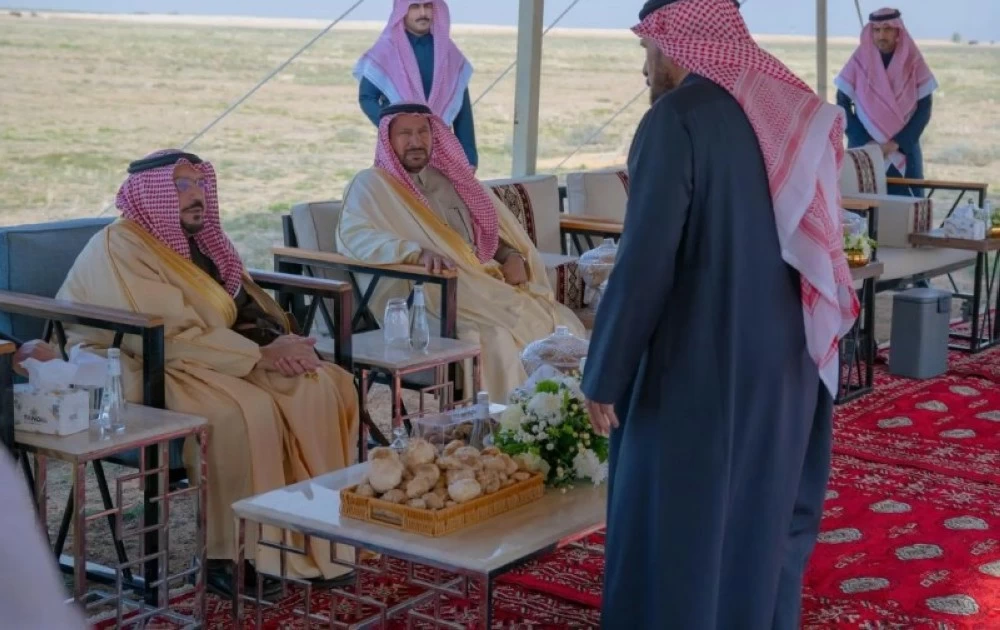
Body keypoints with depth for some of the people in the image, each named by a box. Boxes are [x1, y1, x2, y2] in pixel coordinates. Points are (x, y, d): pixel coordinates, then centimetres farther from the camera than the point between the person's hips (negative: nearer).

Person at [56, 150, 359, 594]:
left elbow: (248, 311, 13)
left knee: (328, 385, -10)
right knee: (248, 410, -35)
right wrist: (261, 356, -21)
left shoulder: (198, 241, 14)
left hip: (219, 362, 9)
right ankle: (231, 553, -21)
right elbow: (171, 337, -22)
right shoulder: (119, 249, -13)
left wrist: (284, 347, -10)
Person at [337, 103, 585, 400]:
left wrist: (513, 257, 2)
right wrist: (418, 253, -30)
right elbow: (355, 237, -16)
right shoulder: (371, 185, 2)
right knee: (496, 338, -33)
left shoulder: (452, 178, 21)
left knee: (562, 324, -14)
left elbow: (497, 229, 25)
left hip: (491, 284, 6)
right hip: (430, 295, -6)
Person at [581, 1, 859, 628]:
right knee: (765, 522, 18)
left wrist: (603, 376, -11)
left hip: (699, 369, -7)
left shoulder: (678, 118, -15)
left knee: (679, 531, 5)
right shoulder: (796, 114, 7)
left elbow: (646, 261, -19)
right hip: (790, 365, 7)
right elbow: (808, 244, 13)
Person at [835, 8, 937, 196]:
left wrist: (897, 143, -12)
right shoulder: (859, 61, -2)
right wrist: (865, 143, -11)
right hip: (864, 150, 0)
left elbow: (924, 109, -1)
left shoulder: (913, 62, 0)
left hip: (904, 150, 0)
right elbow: (842, 105, -1)